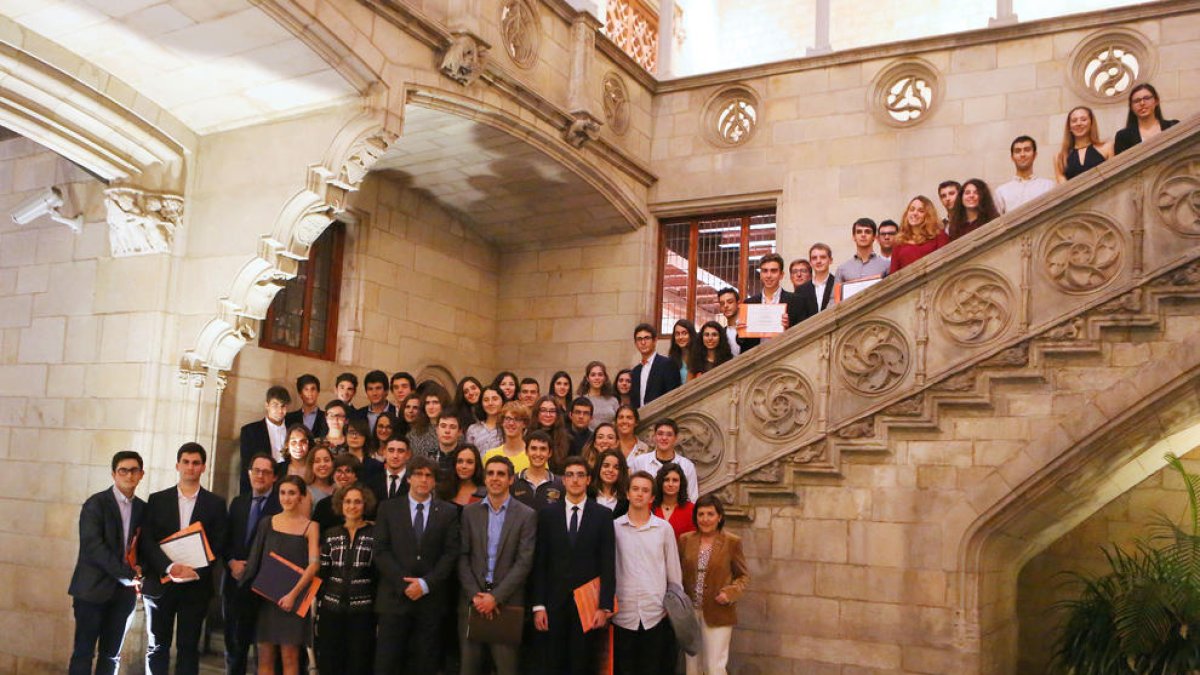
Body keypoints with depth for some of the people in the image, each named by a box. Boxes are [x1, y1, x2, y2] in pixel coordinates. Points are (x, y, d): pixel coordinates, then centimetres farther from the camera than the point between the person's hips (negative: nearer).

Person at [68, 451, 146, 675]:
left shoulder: (143, 508, 10)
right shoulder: (95, 504, -6)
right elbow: (92, 546, -14)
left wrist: (139, 568, -4)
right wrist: (126, 574, -15)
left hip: (124, 591, 5)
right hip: (93, 589, -5)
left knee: (112, 655, 8)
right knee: (83, 652, -1)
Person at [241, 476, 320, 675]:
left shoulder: (310, 526, 1)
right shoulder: (267, 523, 8)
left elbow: (314, 564, -7)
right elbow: (256, 559, 10)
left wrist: (293, 594, -16)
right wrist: (255, 589, -3)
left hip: (293, 599, -2)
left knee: (290, 657, -2)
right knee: (265, 657, 2)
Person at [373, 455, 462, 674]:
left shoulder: (448, 512, 7)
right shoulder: (388, 508, 6)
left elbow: (451, 553, 1)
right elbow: (381, 551, 0)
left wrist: (425, 584, -10)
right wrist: (404, 583, -10)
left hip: (431, 599, 1)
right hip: (395, 598, 0)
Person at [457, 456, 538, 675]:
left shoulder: (527, 515, 0)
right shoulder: (470, 512, 9)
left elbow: (524, 562, -6)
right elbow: (462, 557, 4)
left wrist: (496, 597, -12)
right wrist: (474, 595, -7)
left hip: (507, 602, -2)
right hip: (473, 600, 2)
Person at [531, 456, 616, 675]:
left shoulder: (603, 515, 2)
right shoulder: (547, 514, 5)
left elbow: (608, 565, -1)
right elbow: (539, 563, 3)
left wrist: (605, 607, -7)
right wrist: (538, 605, -3)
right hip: (554, 604, 1)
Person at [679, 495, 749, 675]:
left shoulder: (732, 542, -5)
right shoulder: (685, 540, 3)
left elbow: (743, 576, 2)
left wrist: (730, 593, -15)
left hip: (718, 613, -3)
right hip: (689, 612, 3)